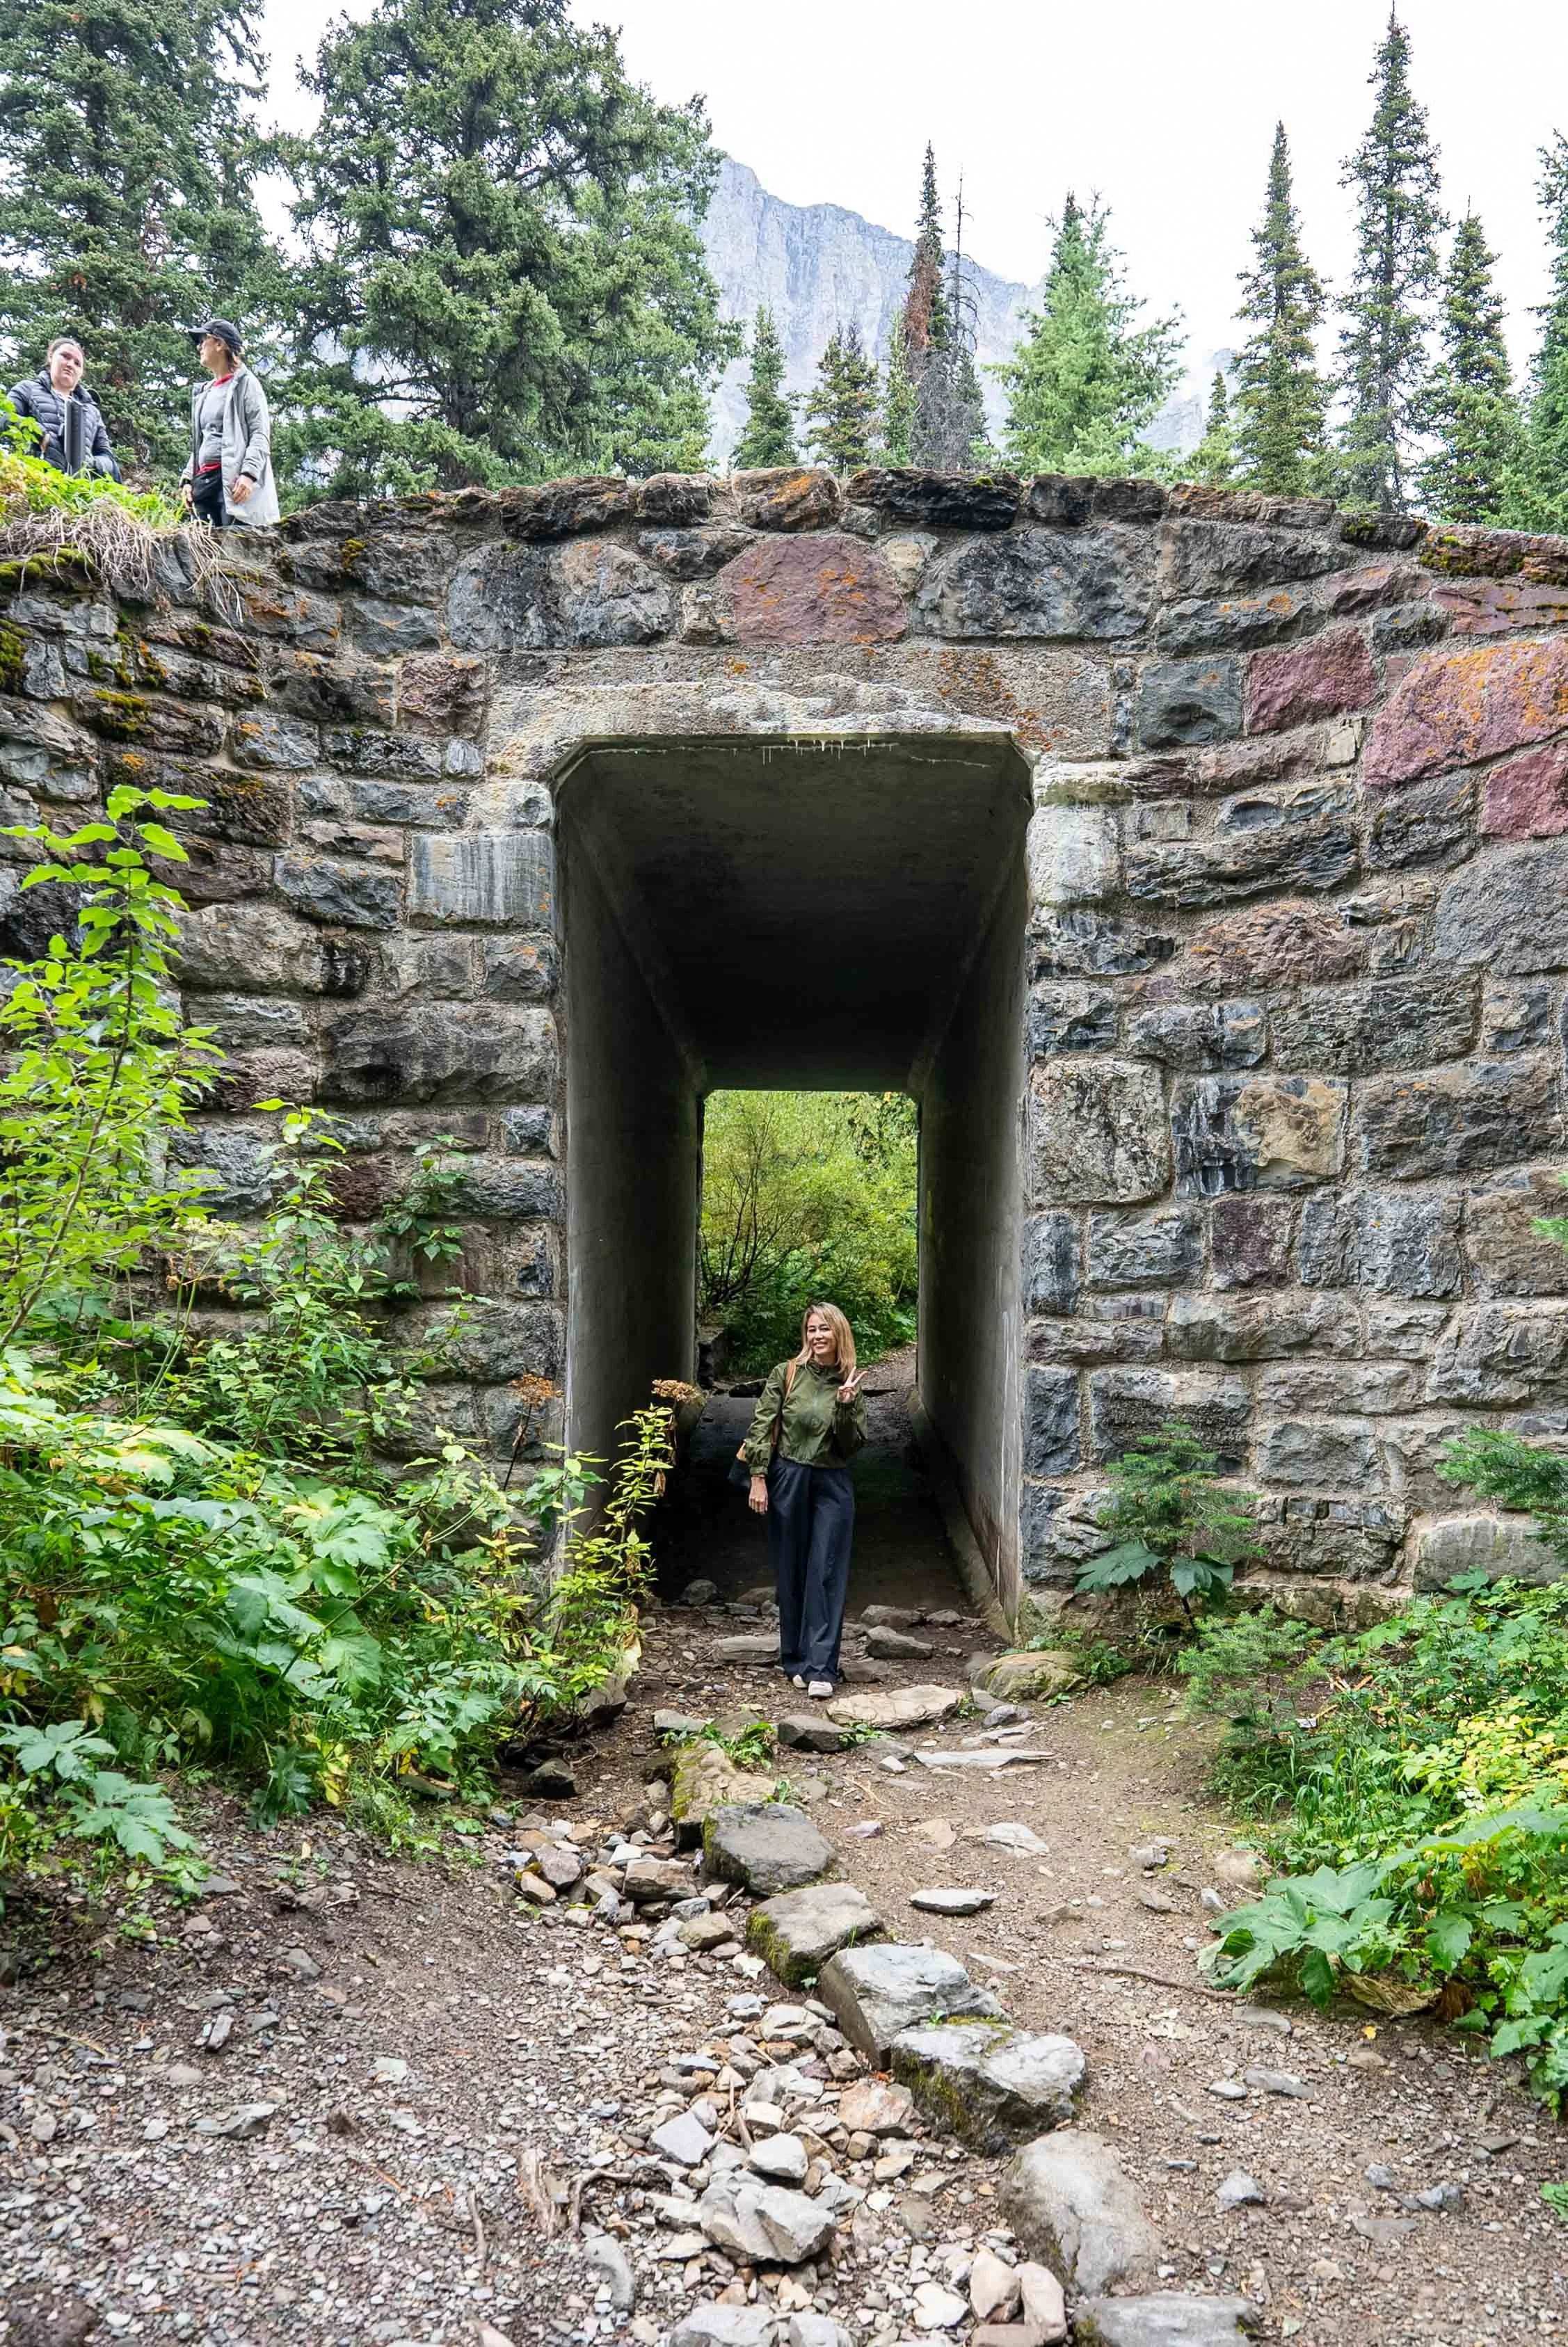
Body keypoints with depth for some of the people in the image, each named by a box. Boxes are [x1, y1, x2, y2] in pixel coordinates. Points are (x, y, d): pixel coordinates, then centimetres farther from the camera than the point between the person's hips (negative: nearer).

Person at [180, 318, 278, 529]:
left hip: (235, 480, -7)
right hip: (204, 480, 7)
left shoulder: (245, 383, 5)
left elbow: (261, 434, -5)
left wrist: (248, 473, -19)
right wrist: (188, 478, 15)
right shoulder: (203, 392, 26)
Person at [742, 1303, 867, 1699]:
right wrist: (758, 1478, -8)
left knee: (826, 1575, -3)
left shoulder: (850, 1385, 3)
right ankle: (795, 1661, 19)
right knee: (790, 1574, 7)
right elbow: (761, 1428, -2)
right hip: (788, 1480, -1)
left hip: (832, 1487, 1)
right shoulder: (786, 1375, -2)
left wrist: (845, 1405, -14)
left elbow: (852, 1446, 0)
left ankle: (820, 1669, -3)